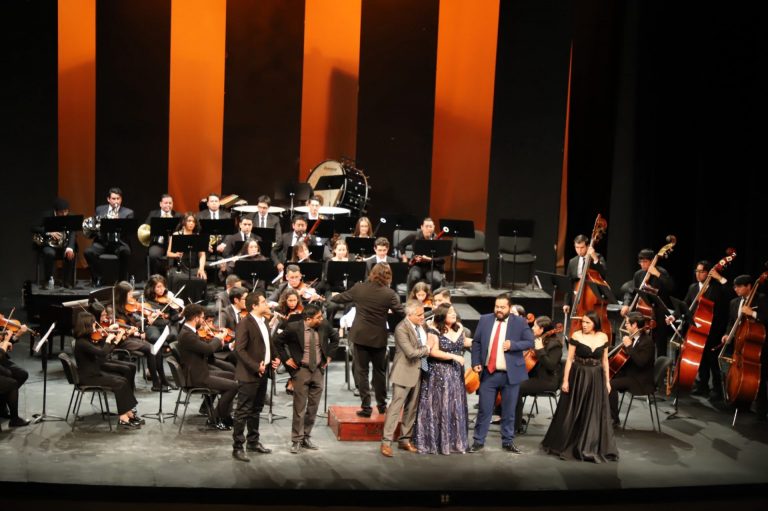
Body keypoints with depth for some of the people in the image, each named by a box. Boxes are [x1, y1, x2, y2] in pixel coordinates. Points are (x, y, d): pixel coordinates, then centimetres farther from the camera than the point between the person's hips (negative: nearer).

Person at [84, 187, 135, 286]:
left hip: (119, 242, -2)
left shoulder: (128, 213, 8)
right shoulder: (100, 209, 15)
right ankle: (97, 277, -4)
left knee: (125, 251, -35)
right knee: (88, 252, -26)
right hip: (102, 241, 2)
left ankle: (122, 280, -17)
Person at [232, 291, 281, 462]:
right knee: (243, 411, -3)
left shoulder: (263, 322, 12)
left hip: (263, 373, 9)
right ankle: (237, 447, 4)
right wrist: (256, 366, -24)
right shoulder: (245, 324, -15)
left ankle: (253, 441, 29)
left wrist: (276, 358, 6)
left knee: (256, 410, 18)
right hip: (248, 375, -9)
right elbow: (240, 349, -20)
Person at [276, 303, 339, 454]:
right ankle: (296, 440, 9)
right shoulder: (293, 328, -14)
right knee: (300, 407, -1)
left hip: (318, 370, 4)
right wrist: (286, 359, -3)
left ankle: (306, 437, 21)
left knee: (313, 407, 8)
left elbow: (335, 338, 16)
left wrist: (329, 355, 10)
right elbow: (277, 342, 0)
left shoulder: (324, 325, -4)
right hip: (301, 370, -4)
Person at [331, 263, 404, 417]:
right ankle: (381, 404, 26)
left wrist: (328, 300, 31)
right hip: (378, 337, 0)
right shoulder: (389, 294, -12)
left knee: (361, 370, 6)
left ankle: (366, 406, 2)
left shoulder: (358, 288, -4)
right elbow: (400, 314, -12)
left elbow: (341, 298, 12)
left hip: (360, 335, 1)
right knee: (379, 371, 16)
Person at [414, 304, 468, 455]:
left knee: (456, 408, 8)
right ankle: (434, 443, 7)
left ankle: (455, 442, 17)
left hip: (455, 374, 6)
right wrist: (453, 356, -20)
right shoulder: (434, 331, -11)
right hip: (438, 374, -6)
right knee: (437, 408, -2)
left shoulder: (459, 329, 7)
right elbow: (433, 352, -18)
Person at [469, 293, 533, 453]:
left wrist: (513, 344, -19)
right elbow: (476, 342, 7)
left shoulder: (520, 322, -3)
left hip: (511, 374, -1)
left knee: (509, 411, 9)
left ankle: (508, 442, 21)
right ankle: (478, 441, 14)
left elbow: (530, 342, -3)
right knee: (484, 410, 5)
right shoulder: (484, 320, 3)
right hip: (488, 373, 1)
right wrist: (476, 363, -3)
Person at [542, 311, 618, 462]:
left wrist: (607, 381, 6)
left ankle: (592, 448, 21)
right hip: (578, 377, -2)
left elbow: (605, 361, 8)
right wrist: (565, 380, -10)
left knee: (595, 414, 7)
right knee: (572, 413, 7)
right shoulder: (576, 336, -8)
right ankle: (564, 445, 23)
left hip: (596, 379, 2)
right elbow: (569, 359, -6)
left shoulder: (603, 337, 0)